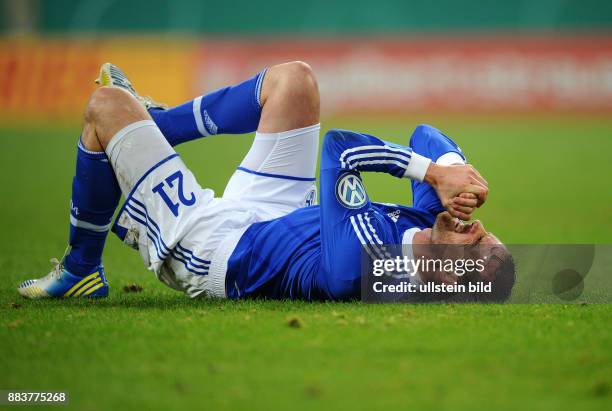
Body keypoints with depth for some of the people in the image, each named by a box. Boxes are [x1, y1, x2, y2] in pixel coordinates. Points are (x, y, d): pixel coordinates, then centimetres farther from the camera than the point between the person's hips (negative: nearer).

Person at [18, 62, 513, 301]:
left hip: (204, 242, -8)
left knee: (108, 104, -4)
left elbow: (338, 148, -40)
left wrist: (435, 171, -37)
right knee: (292, 78, 13)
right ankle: (150, 123, 36)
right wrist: (450, 173, -27)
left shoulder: (352, 271, -44)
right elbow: (426, 137, -7)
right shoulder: (428, 222, -21)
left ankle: (80, 269, 20)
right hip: (270, 215, 8)